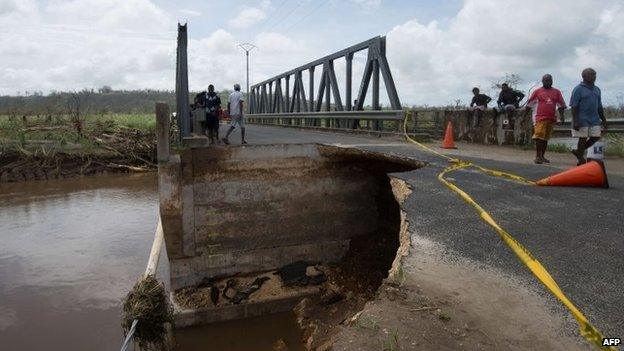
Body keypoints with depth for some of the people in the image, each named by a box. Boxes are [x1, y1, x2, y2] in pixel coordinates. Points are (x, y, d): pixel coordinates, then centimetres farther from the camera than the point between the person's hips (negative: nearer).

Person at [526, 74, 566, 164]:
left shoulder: (556, 92, 11)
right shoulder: (537, 91, 3)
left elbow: (561, 105, 15)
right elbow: (529, 105, 6)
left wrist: (561, 115, 3)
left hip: (551, 119, 4)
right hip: (540, 118, -4)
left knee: (546, 138, 10)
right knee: (539, 137, -14)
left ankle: (542, 156, 18)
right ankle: (537, 156, -11)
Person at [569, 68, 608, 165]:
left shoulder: (597, 89, 16)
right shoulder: (578, 89, -5)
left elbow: (599, 107, 21)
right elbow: (574, 107, -11)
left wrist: (603, 120, 17)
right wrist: (575, 121, -18)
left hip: (594, 119, 7)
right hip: (582, 120, -7)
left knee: (595, 137, 3)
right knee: (583, 139, -1)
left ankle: (578, 152, 22)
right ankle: (580, 159, 11)